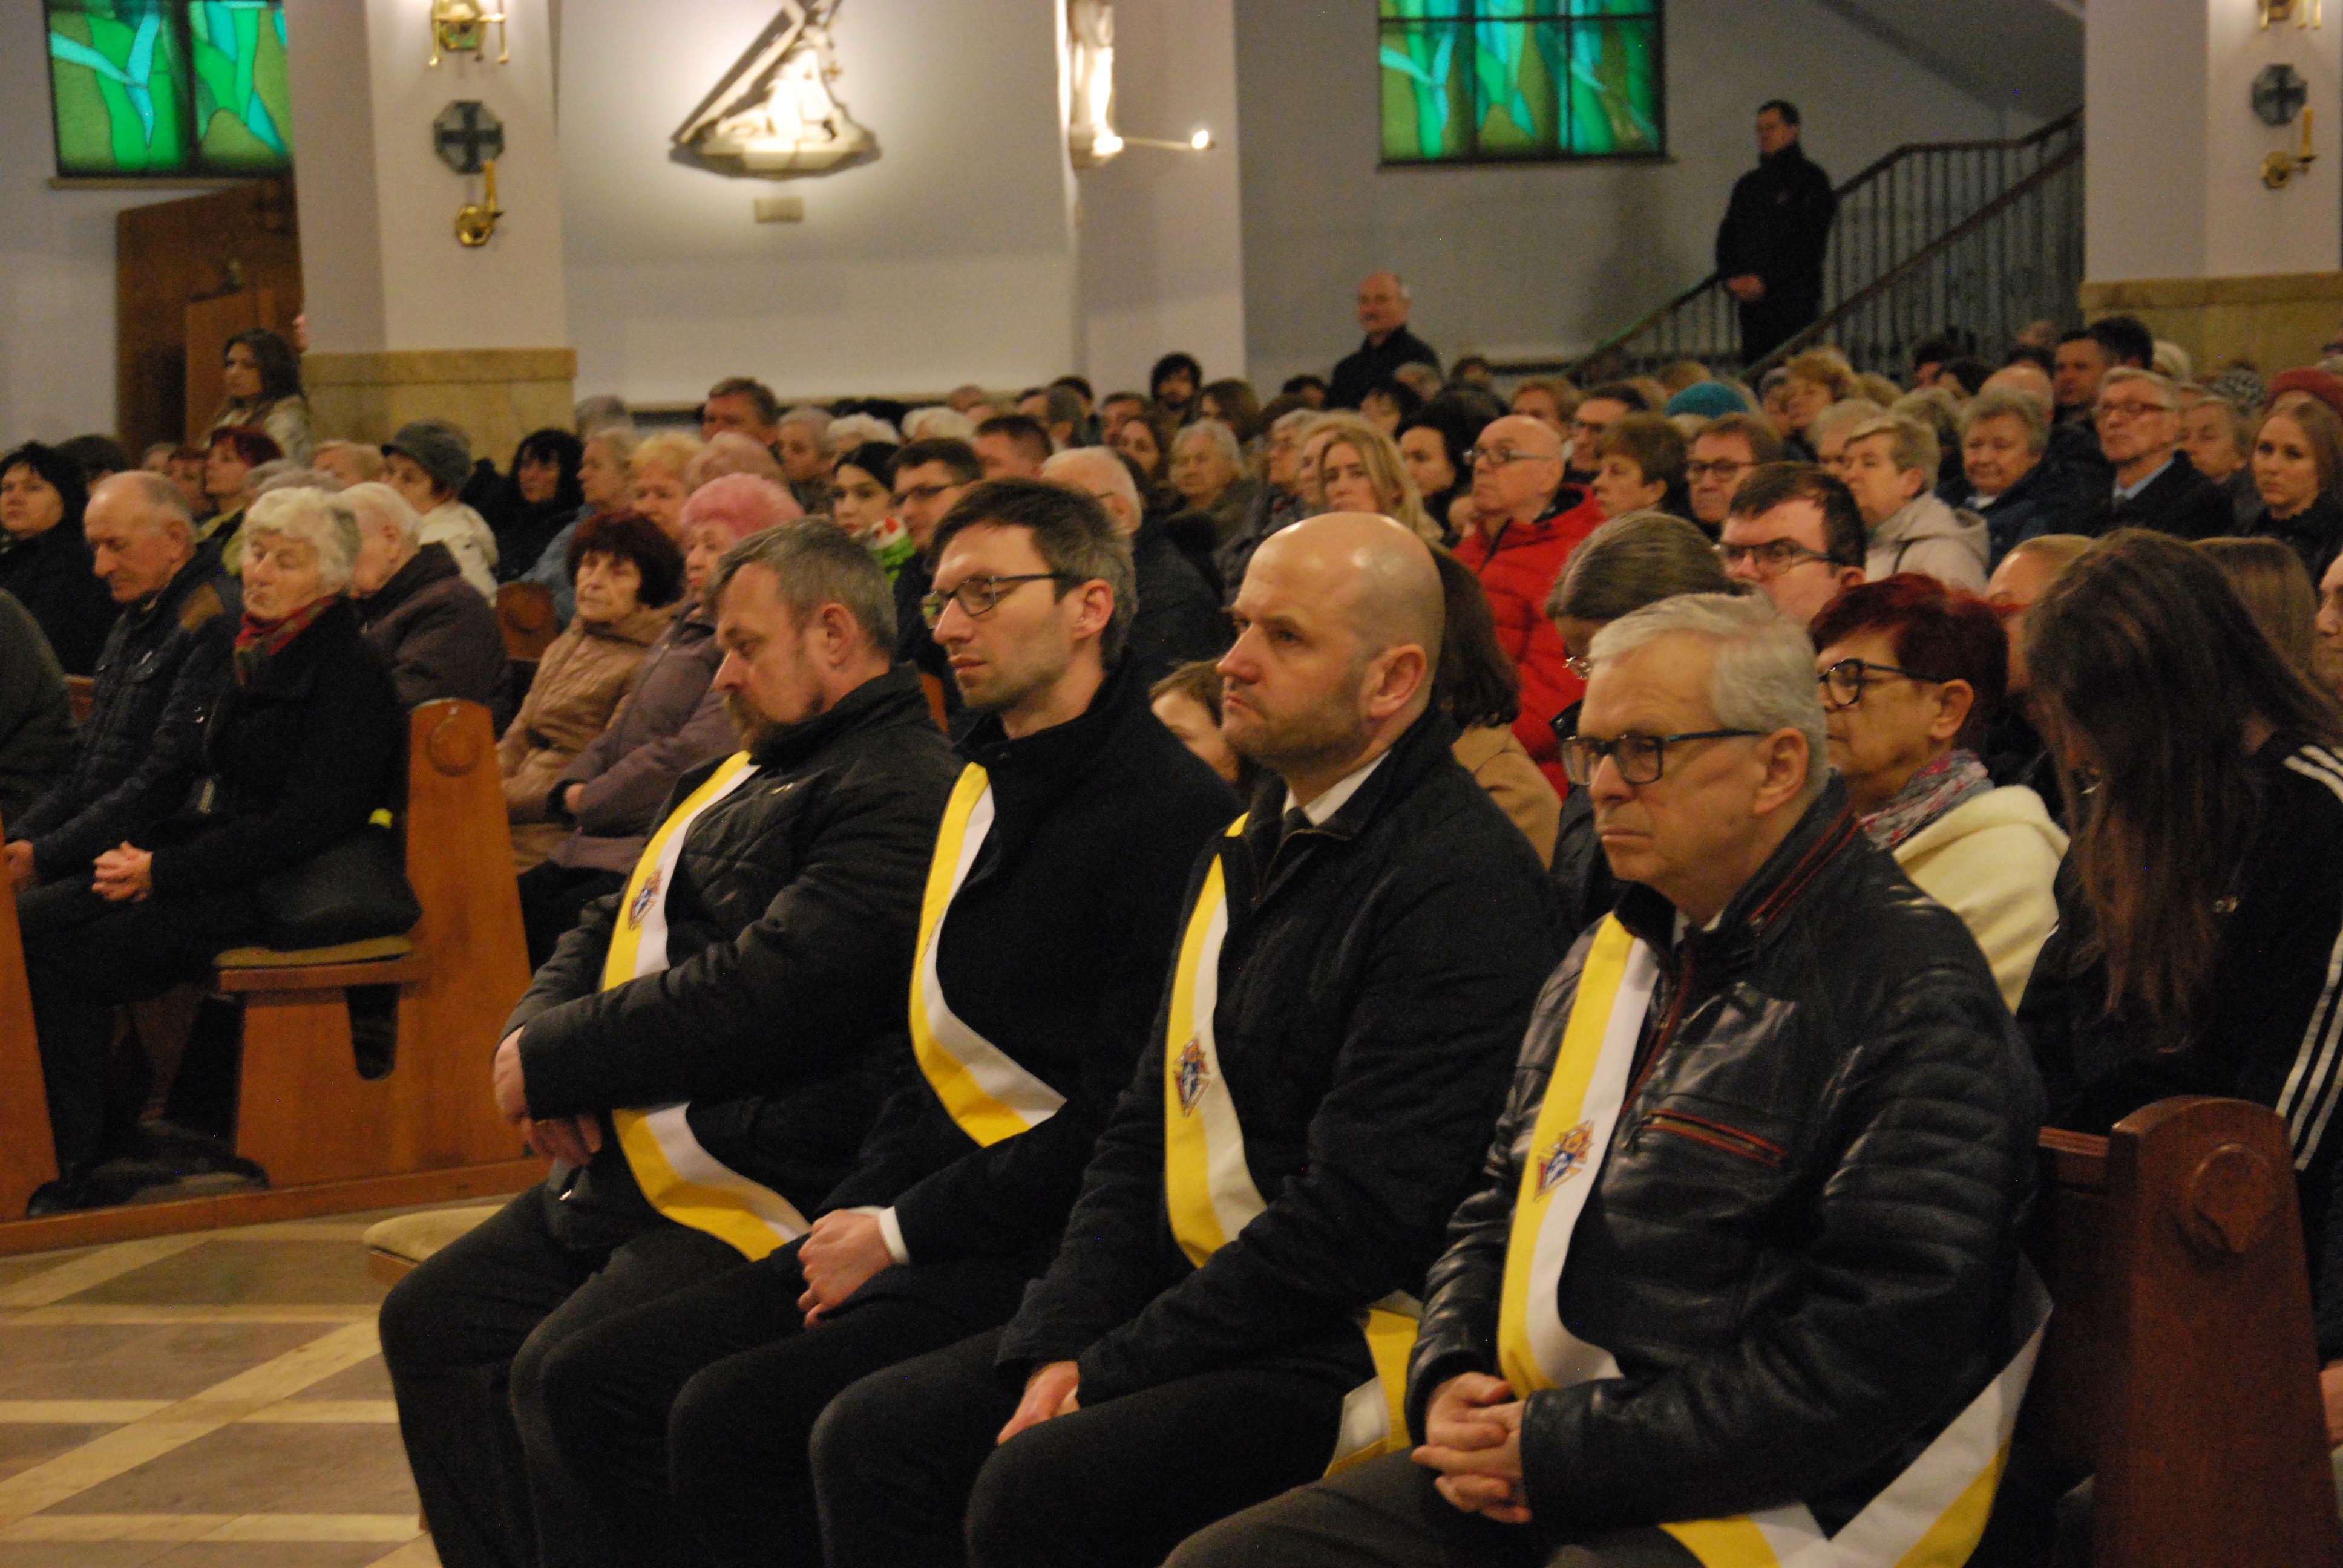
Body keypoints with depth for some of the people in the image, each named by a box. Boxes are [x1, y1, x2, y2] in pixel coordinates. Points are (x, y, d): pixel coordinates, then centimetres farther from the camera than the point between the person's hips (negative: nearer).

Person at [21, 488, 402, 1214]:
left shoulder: (349, 676, -12)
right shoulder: (251, 650, 14)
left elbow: (304, 826, -19)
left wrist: (163, 873, -17)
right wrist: (140, 853, 1)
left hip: (276, 890, -9)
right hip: (214, 864, 9)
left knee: (69, 958, -22)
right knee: (30, 921, -9)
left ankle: (80, 1172, -13)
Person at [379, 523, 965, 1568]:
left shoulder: (898, 800, -15)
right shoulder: (745, 775, 20)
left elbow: (758, 997, -23)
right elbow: (616, 928, 23)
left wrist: (554, 1057, -13)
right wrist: (533, 1036, 1)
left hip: (758, 1193, -11)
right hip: (629, 1163, 11)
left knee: (563, 1372, -26)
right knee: (431, 1324, 8)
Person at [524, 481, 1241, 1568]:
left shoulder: (1168, 811, -14)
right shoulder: (982, 787, 17)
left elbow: (1129, 1112, -18)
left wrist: (903, 1231, -12)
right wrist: (858, 1215, 5)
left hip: (1048, 1253, -9)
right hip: (926, 1224, 10)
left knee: (732, 1415, -25)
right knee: (596, 1382, -1)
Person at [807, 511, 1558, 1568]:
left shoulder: (1462, 879, -15)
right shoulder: (1248, 853, 16)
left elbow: (1363, 1213, -20)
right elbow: (1143, 1135, 16)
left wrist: (1108, 1372, -15)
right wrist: (1059, 1348, 0)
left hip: (1360, 1342, -9)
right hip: (1210, 1304, 9)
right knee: (875, 1436, -4)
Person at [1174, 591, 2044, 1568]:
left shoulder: (1915, 1001, -12)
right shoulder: (1611, 956, 17)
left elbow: (1879, 1352, -19)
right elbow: (1496, 1204, 25)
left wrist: (1566, 1450, -18)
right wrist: (1448, 1381, 3)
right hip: (1530, 1462, 8)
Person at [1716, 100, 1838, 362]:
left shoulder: (1811, 180, 0)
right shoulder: (1748, 185, 20)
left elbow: (1808, 243, -9)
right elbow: (1726, 238, 19)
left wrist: (1765, 281, -14)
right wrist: (1732, 279, 0)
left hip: (1795, 301, -6)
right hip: (1752, 301, 6)